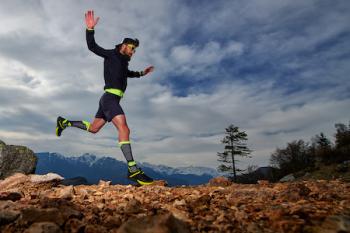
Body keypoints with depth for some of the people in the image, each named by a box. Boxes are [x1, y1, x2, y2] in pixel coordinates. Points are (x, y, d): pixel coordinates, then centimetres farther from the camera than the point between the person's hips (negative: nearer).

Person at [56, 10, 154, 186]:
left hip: (111, 99, 10)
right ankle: (133, 170, -29)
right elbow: (92, 46, -6)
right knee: (124, 128, -23)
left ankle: (64, 123, 33)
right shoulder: (111, 54, 3)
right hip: (110, 97, -10)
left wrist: (141, 73, 44)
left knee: (93, 128, 18)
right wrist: (90, 29, -19)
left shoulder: (123, 62, 25)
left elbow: (127, 73, 46)